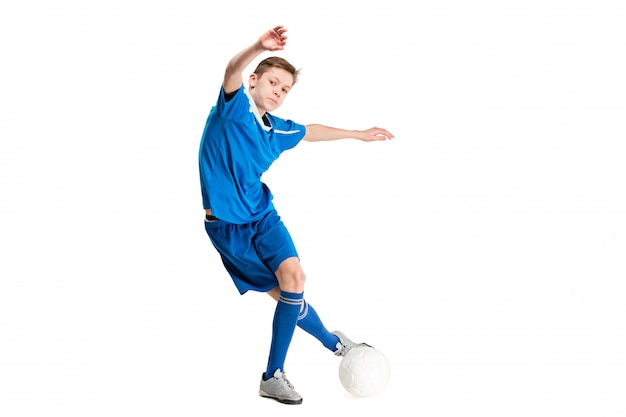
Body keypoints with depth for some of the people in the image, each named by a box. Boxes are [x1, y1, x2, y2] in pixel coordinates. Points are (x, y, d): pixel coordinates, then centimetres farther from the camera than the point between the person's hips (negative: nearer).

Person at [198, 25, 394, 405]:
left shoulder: (277, 131, 8)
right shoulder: (235, 107, -11)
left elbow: (311, 131, 29)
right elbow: (232, 72, -34)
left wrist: (359, 134, 36)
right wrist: (260, 47, -54)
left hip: (263, 215, 5)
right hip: (226, 225, -5)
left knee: (293, 278, -15)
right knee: (282, 292, -5)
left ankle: (274, 377, 0)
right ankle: (333, 342, 16)